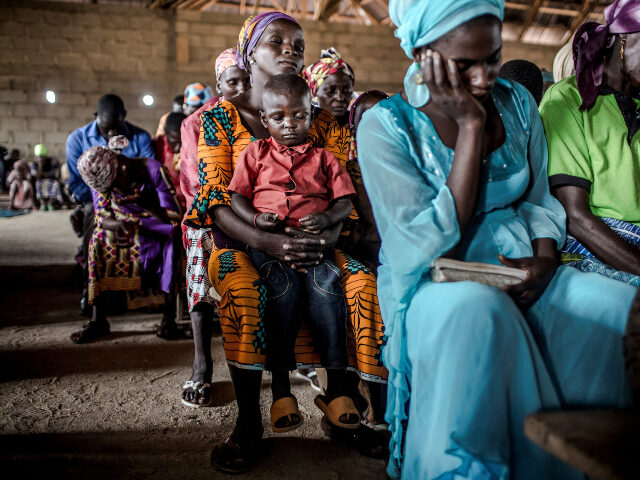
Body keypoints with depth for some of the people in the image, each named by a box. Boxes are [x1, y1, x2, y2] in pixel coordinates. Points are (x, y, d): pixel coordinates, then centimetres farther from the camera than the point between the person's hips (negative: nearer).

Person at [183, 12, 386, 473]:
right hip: (244, 243, -2)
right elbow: (217, 200, -9)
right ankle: (248, 426, -17)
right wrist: (269, 242, -26)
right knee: (243, 289, -35)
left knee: (364, 281, -25)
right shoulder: (221, 116, 2)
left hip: (313, 241, 2)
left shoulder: (322, 121, 10)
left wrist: (329, 235, -20)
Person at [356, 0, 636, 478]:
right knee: (477, 311, -39)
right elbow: (432, 244, -19)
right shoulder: (385, 125, -11)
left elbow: (539, 199, 13)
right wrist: (470, 126, -20)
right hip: (433, 282, -5)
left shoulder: (517, 102, 5)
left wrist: (544, 260, -9)